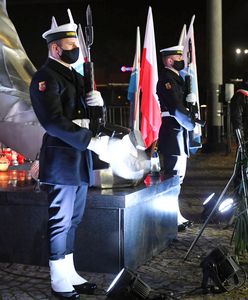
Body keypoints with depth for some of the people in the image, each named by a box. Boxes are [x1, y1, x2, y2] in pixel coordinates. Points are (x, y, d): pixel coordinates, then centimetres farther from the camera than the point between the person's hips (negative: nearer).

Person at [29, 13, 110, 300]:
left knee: (72, 219, 14)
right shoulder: (45, 77, -9)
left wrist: (97, 103, -3)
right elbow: (54, 121, -19)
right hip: (61, 160, -9)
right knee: (61, 220, -1)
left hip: (79, 158, 9)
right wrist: (90, 141, -22)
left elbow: (88, 115, 20)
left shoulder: (76, 77, 18)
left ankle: (70, 273, 24)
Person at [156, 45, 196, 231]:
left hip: (179, 131, 10)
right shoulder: (166, 78, -12)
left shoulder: (176, 78, 19)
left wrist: (189, 97, 1)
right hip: (173, 133, -10)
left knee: (177, 174, 15)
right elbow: (176, 107, -21)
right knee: (173, 175, -7)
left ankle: (175, 215, 24)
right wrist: (192, 124, -11)